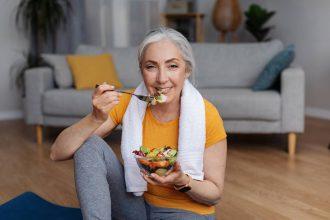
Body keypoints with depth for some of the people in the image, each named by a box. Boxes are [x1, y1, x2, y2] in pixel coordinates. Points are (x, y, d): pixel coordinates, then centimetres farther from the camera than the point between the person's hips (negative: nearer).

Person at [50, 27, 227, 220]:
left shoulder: (206, 116, -20)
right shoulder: (127, 103, -13)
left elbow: (215, 193, -9)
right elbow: (58, 153, -16)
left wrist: (182, 181, -30)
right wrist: (96, 118, -33)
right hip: (137, 205, 4)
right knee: (89, 144, -18)